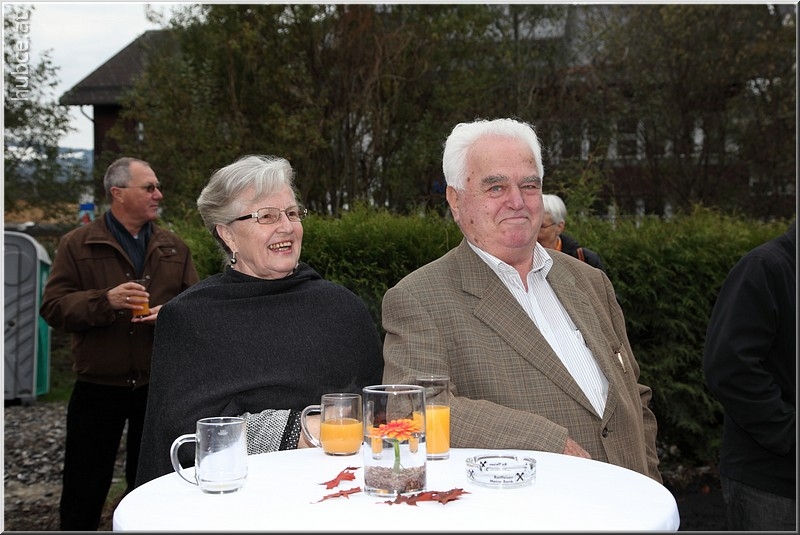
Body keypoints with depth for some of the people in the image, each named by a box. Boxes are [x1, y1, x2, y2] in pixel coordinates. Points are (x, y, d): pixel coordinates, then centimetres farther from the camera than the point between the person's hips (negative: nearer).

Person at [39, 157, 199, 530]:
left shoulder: (174, 247, 8)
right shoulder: (77, 244, 0)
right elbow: (53, 307, -5)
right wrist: (105, 300, -21)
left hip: (159, 386, 3)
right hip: (98, 387, -2)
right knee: (85, 487, 7)